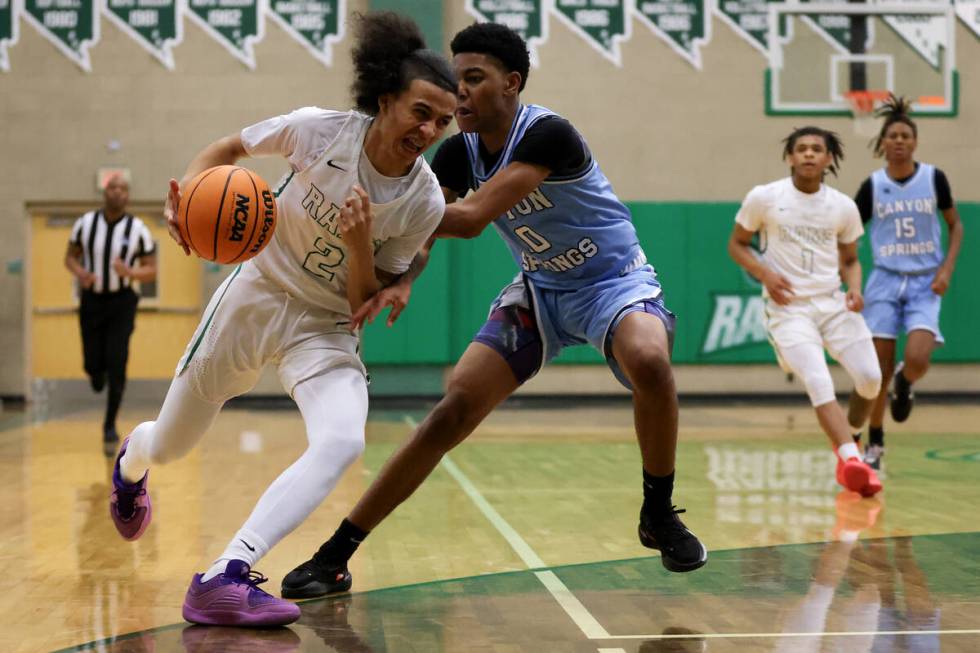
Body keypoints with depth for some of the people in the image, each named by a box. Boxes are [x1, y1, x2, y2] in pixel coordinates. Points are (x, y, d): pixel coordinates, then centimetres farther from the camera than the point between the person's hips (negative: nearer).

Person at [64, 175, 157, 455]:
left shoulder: (138, 229, -9)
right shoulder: (85, 223, -6)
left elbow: (151, 271, -3)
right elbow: (70, 256, 7)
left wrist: (130, 272, -24)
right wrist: (79, 273, -15)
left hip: (122, 302, -1)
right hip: (92, 300, 2)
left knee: (116, 363, -13)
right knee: (93, 366, 1)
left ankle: (110, 426, 2)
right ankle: (98, 371, 43)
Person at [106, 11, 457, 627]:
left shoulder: (425, 202, -15)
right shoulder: (321, 129, -18)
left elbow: (365, 304, -9)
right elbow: (228, 148, -2)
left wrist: (360, 242, -28)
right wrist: (188, 192, -22)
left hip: (327, 327, 0)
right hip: (257, 293, 0)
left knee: (344, 442, -31)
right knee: (168, 446, 14)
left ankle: (227, 578, -33)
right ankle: (131, 460, 55)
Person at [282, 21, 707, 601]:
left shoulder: (548, 134, -28)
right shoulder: (460, 153, -7)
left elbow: (470, 219, -37)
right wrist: (397, 280, -30)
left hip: (614, 281, -5)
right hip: (540, 289, 5)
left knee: (649, 363, -38)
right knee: (454, 410, -9)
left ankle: (659, 514, -11)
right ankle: (335, 556, -4)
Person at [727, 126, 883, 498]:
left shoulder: (843, 207, 4)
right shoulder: (763, 198, -4)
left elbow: (850, 260, 16)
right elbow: (737, 244, 6)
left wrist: (854, 288, -6)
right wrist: (765, 274, -12)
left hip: (833, 303, 4)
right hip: (788, 307, -3)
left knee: (870, 378, -5)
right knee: (819, 385, -21)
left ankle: (848, 448, 21)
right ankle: (852, 460, -28)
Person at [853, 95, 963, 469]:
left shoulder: (933, 178, -2)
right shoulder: (872, 185, -1)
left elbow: (955, 225, 8)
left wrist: (947, 269, -5)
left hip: (925, 283, -1)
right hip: (885, 281, 1)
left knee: (917, 360, -20)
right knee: (880, 370, -1)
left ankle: (905, 382, 19)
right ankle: (875, 443, 17)